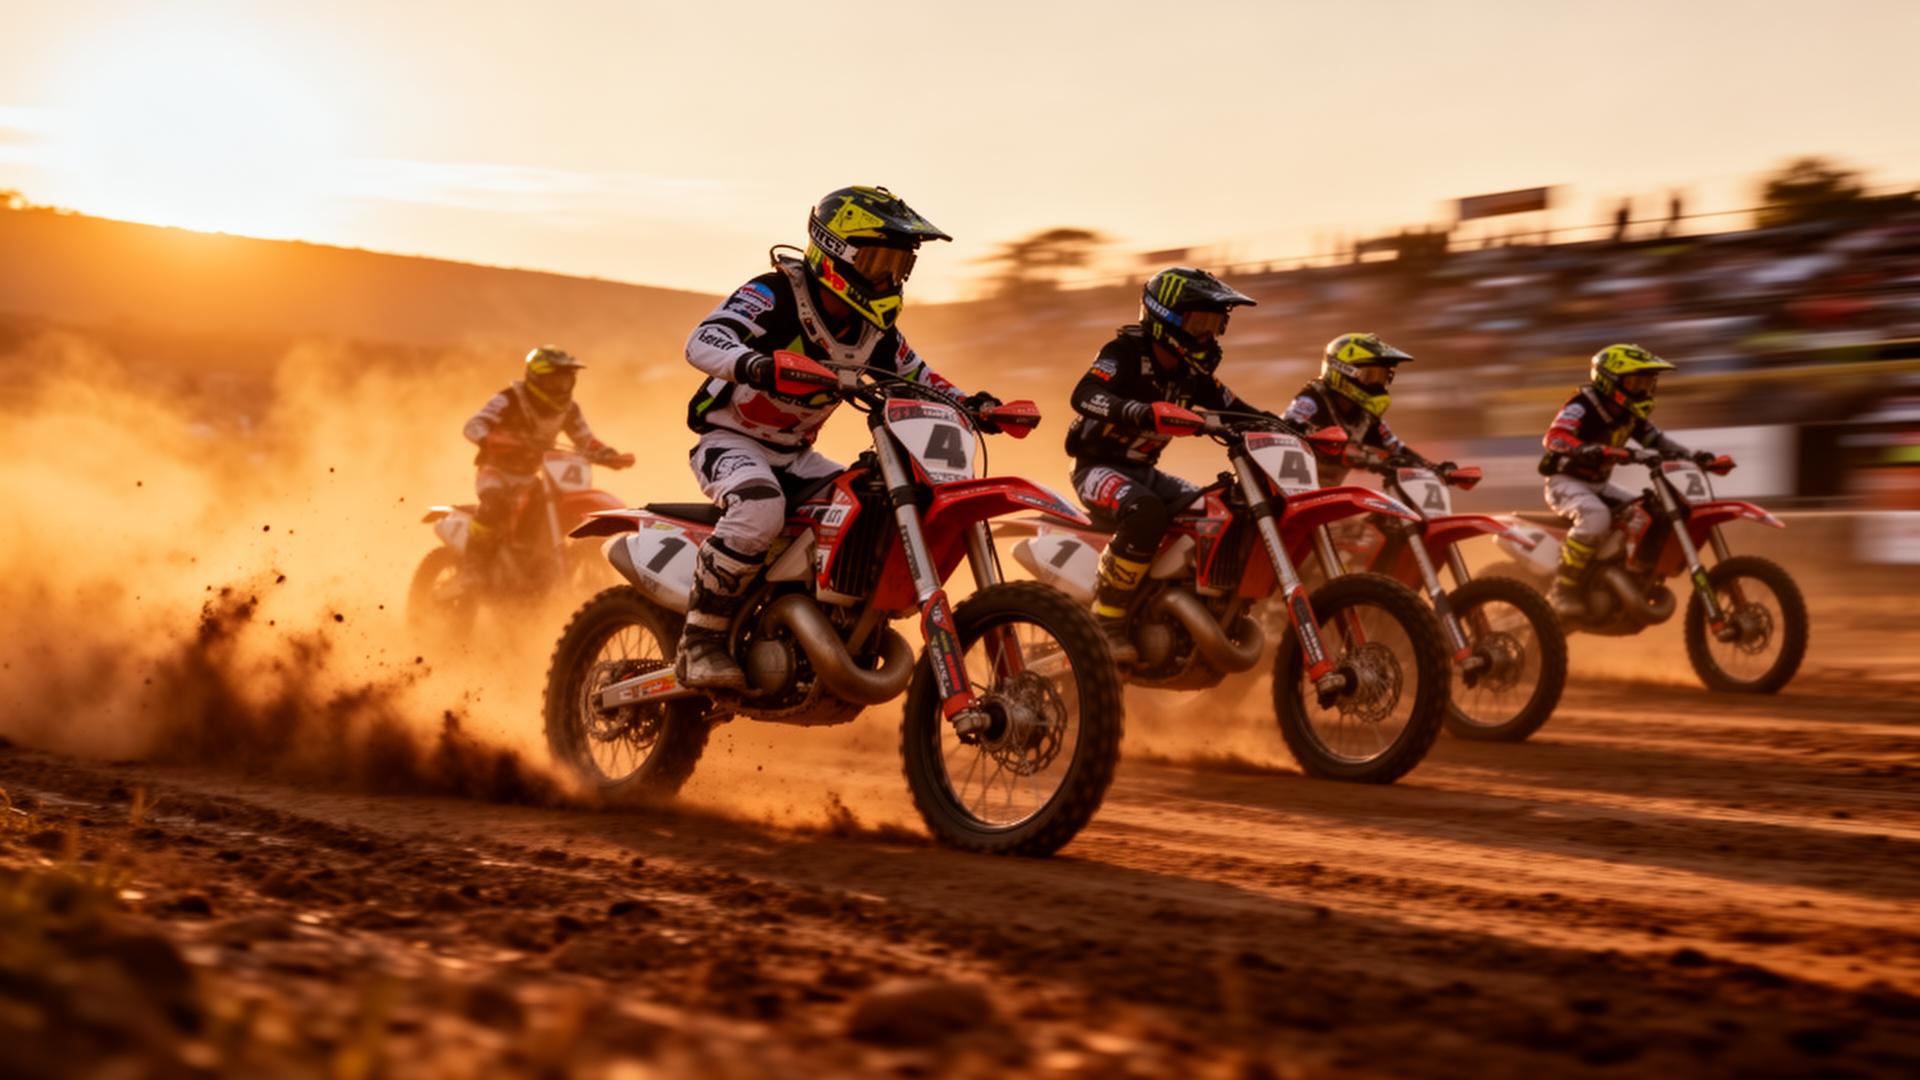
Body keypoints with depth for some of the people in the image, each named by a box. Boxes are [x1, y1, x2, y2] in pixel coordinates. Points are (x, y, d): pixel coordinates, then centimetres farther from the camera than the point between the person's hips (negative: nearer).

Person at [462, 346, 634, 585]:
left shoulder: (568, 409, 0)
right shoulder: (509, 401, -17)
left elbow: (587, 443, 3)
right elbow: (472, 426, -27)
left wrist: (613, 457, -17)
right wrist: (489, 440, -50)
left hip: (529, 477, 6)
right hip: (497, 471, -6)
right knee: (496, 502, -38)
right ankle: (476, 557, -22)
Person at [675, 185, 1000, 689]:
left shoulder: (875, 328, 4)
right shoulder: (774, 296, -18)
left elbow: (917, 379, 14)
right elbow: (703, 340, -33)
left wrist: (969, 404, -7)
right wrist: (751, 364, -55)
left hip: (795, 455, 8)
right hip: (730, 440, -7)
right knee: (761, 507, -38)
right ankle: (699, 641, -28)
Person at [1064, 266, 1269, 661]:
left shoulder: (1192, 373, 7)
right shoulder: (1125, 353, -16)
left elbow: (1235, 410, 11)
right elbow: (1084, 396, -34)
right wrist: (1143, 413, -51)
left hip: (1143, 471, 8)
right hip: (1099, 466, -8)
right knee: (1146, 512, -37)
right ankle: (1106, 622, -28)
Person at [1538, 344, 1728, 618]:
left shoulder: (1629, 414, 8)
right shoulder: (1582, 406, -18)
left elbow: (1656, 438, 11)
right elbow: (1554, 436, -33)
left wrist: (1692, 456, -4)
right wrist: (1583, 450, -53)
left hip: (1598, 485, 9)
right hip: (1566, 481, -9)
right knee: (1596, 516, -37)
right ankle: (1563, 590, -31)